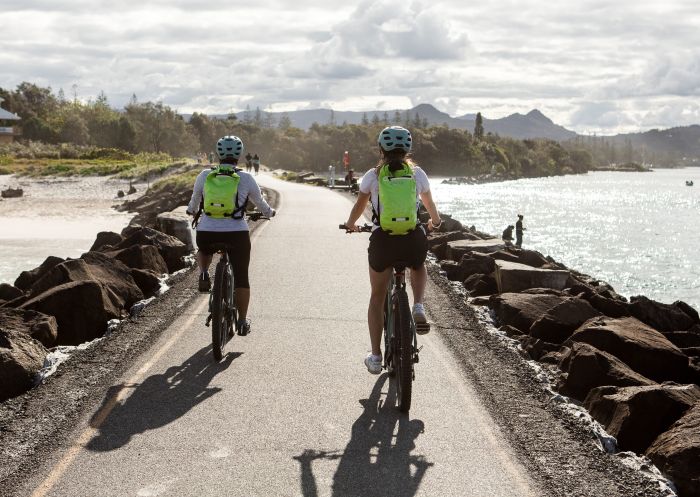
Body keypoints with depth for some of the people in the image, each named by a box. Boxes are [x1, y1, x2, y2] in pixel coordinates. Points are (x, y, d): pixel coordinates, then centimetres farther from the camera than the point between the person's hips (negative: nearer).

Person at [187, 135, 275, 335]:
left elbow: (194, 201, 19)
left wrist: (192, 211, 42)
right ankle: (242, 320, 14)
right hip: (237, 234, -1)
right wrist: (269, 212, 37)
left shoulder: (205, 175, 3)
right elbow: (260, 202, 15)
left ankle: (203, 274, 8)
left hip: (206, 234, 1)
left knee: (203, 250, 35)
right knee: (241, 278, 13)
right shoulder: (246, 178, 0)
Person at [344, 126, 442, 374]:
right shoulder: (417, 173, 9)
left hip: (382, 240, -1)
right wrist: (435, 221, 48)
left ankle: (375, 356, 17)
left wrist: (351, 224, 42)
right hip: (414, 240, 1)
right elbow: (429, 203, 26)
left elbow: (359, 205, 20)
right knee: (419, 268, 37)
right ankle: (418, 307, 10)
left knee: (377, 298, 18)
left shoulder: (373, 175, 6)